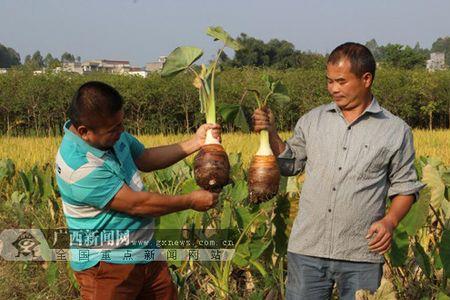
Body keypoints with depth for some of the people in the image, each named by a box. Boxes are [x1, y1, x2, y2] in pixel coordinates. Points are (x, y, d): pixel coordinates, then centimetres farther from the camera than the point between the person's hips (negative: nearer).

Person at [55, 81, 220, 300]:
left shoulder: (112, 134, -2)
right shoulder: (77, 167, -28)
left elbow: (145, 159, 16)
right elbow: (136, 204, -23)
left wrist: (195, 143, 5)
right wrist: (191, 201, -12)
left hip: (146, 253, 8)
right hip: (106, 266, -8)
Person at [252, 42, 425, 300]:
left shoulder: (396, 131, 2)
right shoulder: (313, 120, 8)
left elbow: (405, 186, 7)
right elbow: (290, 164, 16)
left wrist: (390, 221, -10)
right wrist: (271, 133, 0)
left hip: (362, 257, -2)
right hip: (308, 249, 2)